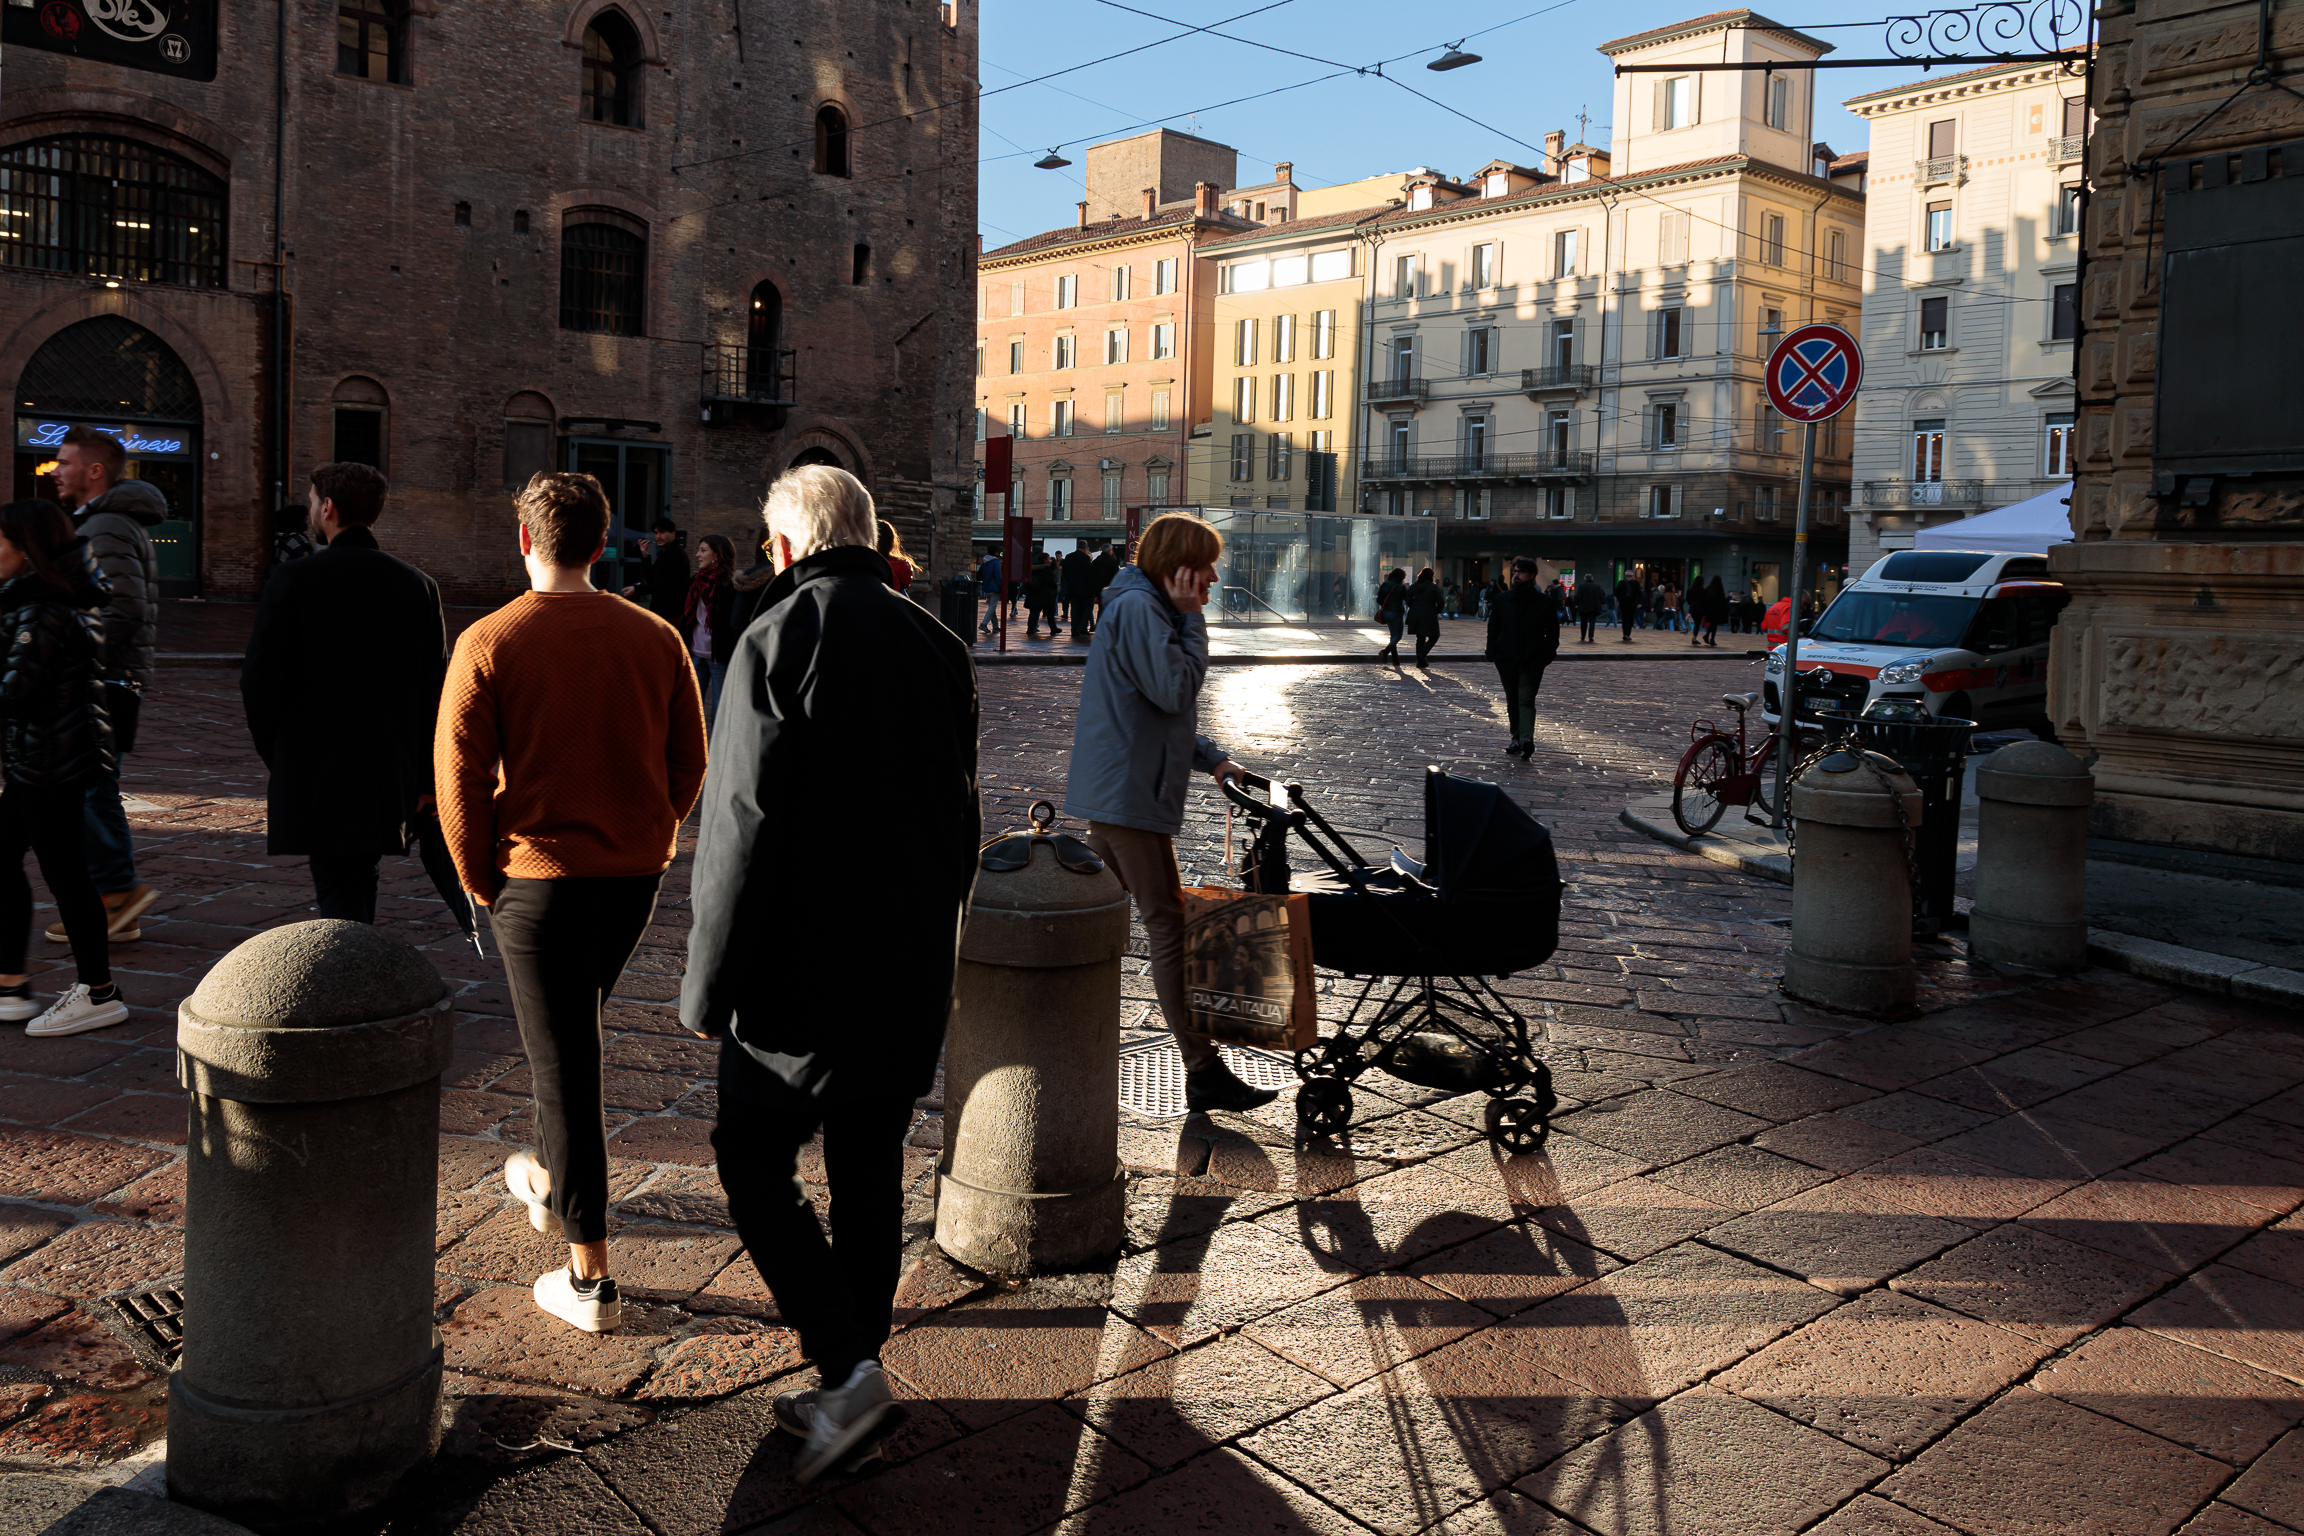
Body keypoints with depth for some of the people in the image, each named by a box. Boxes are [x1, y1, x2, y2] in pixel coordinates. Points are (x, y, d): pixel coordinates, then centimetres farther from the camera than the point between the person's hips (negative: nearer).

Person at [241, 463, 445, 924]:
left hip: (314, 774, -4)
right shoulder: (418, 586, 3)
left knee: (339, 897, -1)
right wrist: (425, 778, 10)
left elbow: (259, 678, -7)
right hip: (389, 776, 4)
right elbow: (435, 690, 4)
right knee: (358, 885, 18)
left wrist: (276, 755, 8)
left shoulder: (292, 579, -8)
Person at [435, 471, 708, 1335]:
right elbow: (688, 763, 4)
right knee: (578, 1036, 28)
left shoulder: (488, 644, -11)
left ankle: (590, 1280, 8)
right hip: (635, 875, 4)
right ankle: (550, 1178, 48)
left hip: (539, 876, -4)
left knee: (563, 1067, 2)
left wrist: (478, 878, 3)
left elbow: (459, 778, -11)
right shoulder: (655, 639, -1)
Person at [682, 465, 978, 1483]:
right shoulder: (935, 644, 8)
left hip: (804, 968, -6)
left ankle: (846, 1372, -1)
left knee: (754, 1160, 7)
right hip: (913, 968, 7)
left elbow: (741, 828, -17)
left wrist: (709, 983, -9)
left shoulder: (779, 639, -13)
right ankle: (850, 1386, 25)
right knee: (871, 1171, 14)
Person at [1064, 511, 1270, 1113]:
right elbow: (1174, 690, -21)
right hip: (1130, 793, -11)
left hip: (1110, 792, 11)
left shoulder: (1146, 607, 21)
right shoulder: (1138, 608, -13)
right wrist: (1192, 619, -11)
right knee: (1169, 928, -8)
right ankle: (1204, 1072, -4)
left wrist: (1213, 759, 17)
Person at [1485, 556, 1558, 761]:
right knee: (1512, 703, 10)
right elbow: (1493, 628, 10)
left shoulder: (1543, 603, -1)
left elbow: (1553, 633, 2)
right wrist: (1493, 654, -1)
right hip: (1507, 661, 4)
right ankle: (1517, 739, 19)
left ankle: (1526, 739, -26)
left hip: (1531, 663, -4)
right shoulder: (1503, 600, 7)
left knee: (1526, 700, -15)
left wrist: (1546, 657, -7)